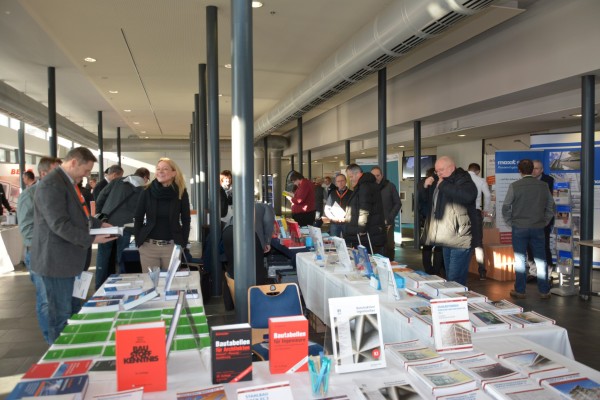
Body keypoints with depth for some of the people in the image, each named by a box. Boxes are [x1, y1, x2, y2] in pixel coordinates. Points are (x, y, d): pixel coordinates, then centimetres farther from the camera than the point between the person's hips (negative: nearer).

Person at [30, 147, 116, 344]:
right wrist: (91, 239, -24)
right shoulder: (51, 184, -19)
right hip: (56, 259, -10)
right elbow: (59, 224, -25)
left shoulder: (69, 182, 14)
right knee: (61, 314, 1)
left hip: (66, 257, 10)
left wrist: (99, 225, 8)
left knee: (71, 310, 18)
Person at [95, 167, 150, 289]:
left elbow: (100, 199, 10)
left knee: (103, 258, 11)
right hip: (124, 227, -2)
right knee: (121, 259, 9)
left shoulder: (116, 182, 13)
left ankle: (99, 289, 19)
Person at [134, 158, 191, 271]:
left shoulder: (181, 193, -2)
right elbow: (138, 218, 4)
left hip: (172, 246, 0)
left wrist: (183, 243, -3)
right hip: (148, 246, 1)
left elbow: (186, 220, 3)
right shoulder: (147, 192, -1)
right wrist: (138, 241, -2)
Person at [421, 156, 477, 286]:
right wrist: (425, 186, 4)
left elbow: (468, 196, -31)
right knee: (449, 278, 16)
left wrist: (444, 186, -22)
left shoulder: (463, 180, -8)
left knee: (455, 281, -10)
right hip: (447, 240, 8)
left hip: (460, 239, -8)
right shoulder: (441, 182, 16)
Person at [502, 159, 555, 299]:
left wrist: (510, 223, 6)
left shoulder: (514, 186, -9)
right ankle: (544, 291, 16)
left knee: (520, 260, 6)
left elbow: (506, 207, -6)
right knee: (541, 260, 10)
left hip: (519, 228, -2)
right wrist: (544, 222, 15)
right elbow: (551, 207, 7)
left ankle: (520, 291, 11)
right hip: (538, 228, 2)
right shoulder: (543, 186, 1)